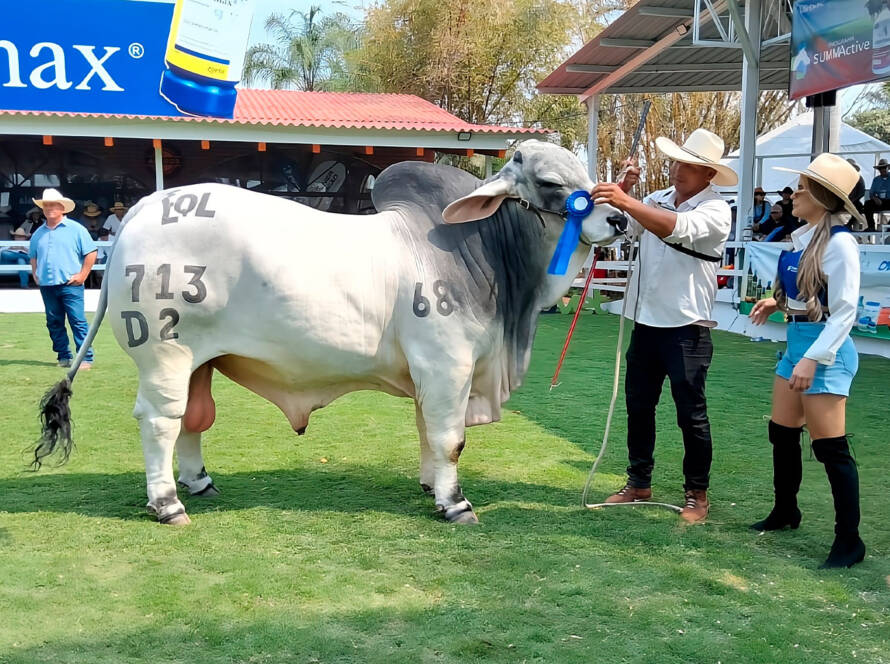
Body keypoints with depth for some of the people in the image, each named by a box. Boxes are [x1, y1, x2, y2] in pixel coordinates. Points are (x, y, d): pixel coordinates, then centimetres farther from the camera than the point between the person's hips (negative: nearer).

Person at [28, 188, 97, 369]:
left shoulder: (76, 229, 0)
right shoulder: (38, 233, 15)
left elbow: (91, 253, -2)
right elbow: (33, 257, 28)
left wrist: (82, 275, -7)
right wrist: (35, 275, 14)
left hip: (70, 284, -5)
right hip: (47, 286, 6)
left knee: (78, 321, -8)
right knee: (54, 323, 8)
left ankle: (86, 358, -7)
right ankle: (64, 356, 18)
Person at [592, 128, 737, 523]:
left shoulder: (715, 210, -10)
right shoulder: (657, 200, 9)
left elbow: (677, 228, -30)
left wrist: (627, 201, -40)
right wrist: (622, 190, -11)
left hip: (686, 327, -6)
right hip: (645, 320, 6)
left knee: (691, 413, 2)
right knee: (638, 406, 13)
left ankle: (697, 494, 16)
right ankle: (639, 483, 27)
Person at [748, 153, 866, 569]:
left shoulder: (839, 243, -17)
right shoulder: (802, 238, 8)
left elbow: (844, 310, -19)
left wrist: (813, 359, -23)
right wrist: (777, 303, 7)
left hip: (824, 348, -9)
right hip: (796, 342, 9)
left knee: (830, 447, -3)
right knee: (782, 434, 17)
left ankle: (849, 541, 8)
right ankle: (785, 512, 35)